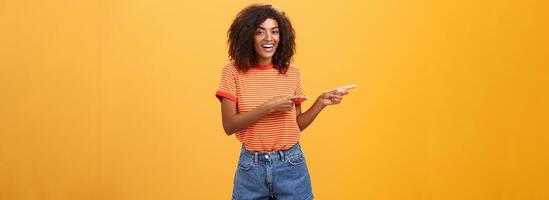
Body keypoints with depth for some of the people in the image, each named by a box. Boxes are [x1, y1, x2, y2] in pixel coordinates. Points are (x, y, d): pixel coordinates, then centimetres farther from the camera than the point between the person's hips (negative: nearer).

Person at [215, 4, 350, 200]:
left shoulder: (291, 72, 1)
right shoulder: (234, 71, -6)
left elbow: (296, 124, 7)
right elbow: (229, 126, -12)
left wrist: (321, 102, -5)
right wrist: (269, 106, -19)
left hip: (290, 166, 2)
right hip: (251, 167, -1)